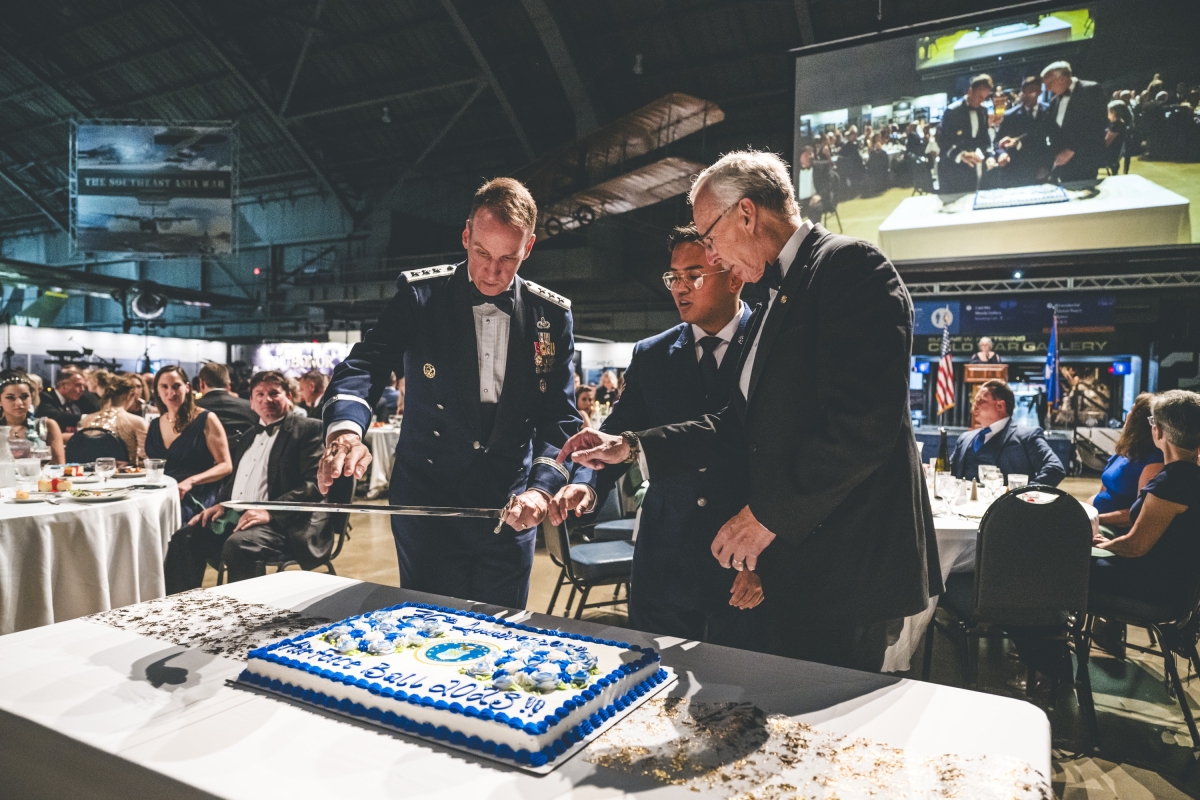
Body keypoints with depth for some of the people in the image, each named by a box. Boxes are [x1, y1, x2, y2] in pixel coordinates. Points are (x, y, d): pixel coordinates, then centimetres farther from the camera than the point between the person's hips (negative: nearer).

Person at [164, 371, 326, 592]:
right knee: (184, 539, -12)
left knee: (238, 545, -32)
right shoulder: (247, 438, 24)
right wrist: (221, 504, 8)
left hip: (282, 522, -7)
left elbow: (315, 483, -12)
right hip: (235, 516, 8)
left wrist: (270, 512, -23)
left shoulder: (308, 429, -1)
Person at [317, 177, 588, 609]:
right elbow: (364, 365, -13)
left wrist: (542, 487, -20)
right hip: (427, 506, -1)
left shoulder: (552, 315, -1)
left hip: (511, 511, 2)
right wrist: (345, 428, -34)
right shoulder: (420, 294, -4)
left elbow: (561, 418, -3)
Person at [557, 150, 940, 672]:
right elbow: (743, 425, 17)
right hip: (795, 567, 9)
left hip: (849, 571, -9)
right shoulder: (779, 299, 18)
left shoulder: (851, 266, -11)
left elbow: (865, 422, -22)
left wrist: (770, 513, -15)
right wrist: (629, 447, 12)